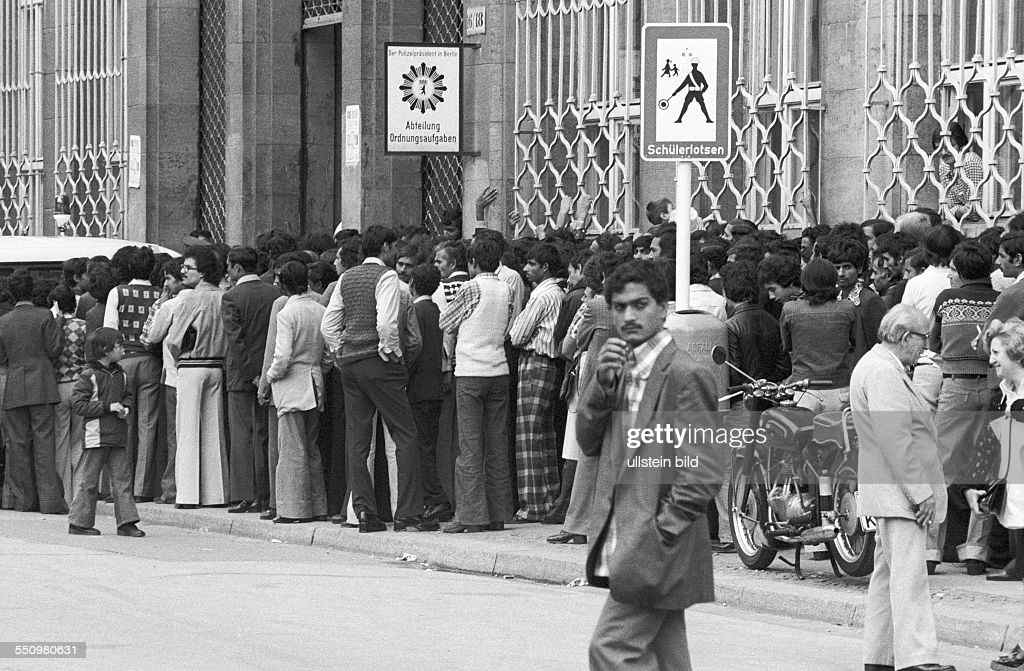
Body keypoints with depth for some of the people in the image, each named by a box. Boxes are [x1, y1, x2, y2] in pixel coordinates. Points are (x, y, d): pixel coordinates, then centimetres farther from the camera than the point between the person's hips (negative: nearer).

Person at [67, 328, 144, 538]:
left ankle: (126, 522, 6)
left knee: (122, 479, 4)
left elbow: (128, 396, 23)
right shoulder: (88, 376, -8)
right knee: (88, 480, -1)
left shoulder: (120, 375, 12)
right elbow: (78, 404, -12)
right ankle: (79, 522, 6)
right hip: (96, 435, -6)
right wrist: (107, 407, -17)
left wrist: (126, 408, -1)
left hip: (118, 436, 6)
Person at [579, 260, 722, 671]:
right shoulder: (622, 370, 15)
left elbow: (705, 471, -16)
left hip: (657, 552, -8)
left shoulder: (686, 375, -12)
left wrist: (660, 530, -18)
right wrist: (602, 384, -4)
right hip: (625, 549, 8)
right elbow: (589, 443, 11)